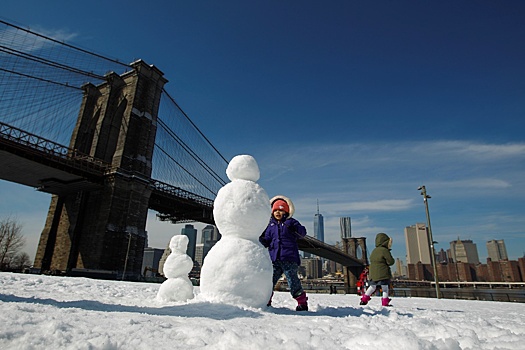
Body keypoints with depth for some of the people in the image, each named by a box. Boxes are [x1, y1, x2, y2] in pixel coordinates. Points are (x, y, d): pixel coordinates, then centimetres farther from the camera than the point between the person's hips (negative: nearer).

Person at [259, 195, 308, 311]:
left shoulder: (291, 222, 7)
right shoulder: (270, 225, 18)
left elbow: (302, 232, -5)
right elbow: (266, 241, 15)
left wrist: (295, 229, -24)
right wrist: (260, 239, -5)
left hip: (289, 258, -4)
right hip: (274, 259, 4)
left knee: (293, 281, -5)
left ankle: (302, 303, 7)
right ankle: (266, 301, 17)